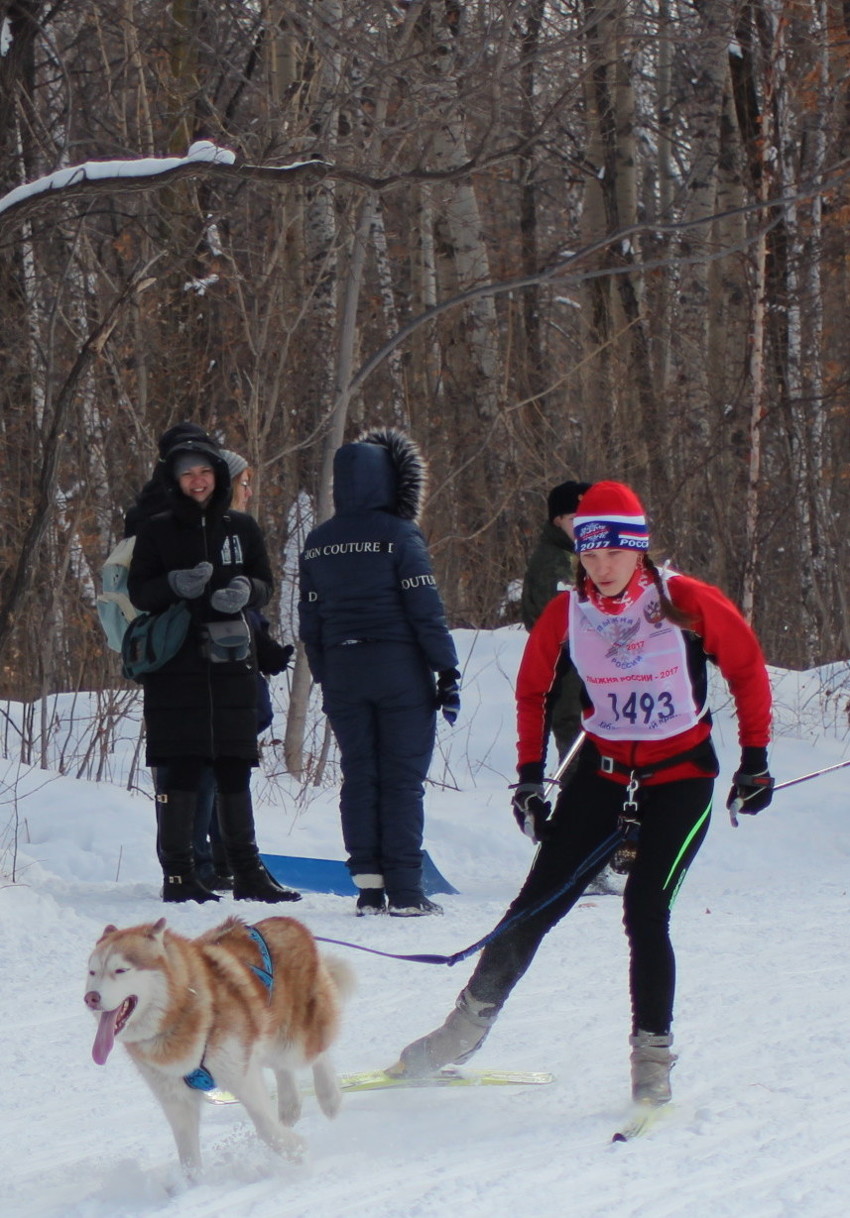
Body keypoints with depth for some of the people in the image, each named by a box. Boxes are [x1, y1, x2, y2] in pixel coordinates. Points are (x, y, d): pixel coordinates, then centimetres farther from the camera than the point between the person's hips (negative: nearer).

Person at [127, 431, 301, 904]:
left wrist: (245, 590, -12)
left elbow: (266, 586, 11)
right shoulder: (157, 531, 5)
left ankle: (248, 872, 11)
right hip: (175, 664, -2)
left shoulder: (242, 528, 11)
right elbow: (139, 592, 1)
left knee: (235, 768, 5)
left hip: (231, 660, 2)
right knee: (181, 768, -6)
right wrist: (176, 585, -18)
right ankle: (178, 874, -2)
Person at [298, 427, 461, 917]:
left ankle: (368, 886, 7)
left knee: (359, 778, 9)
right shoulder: (399, 536, -9)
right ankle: (405, 891, -3)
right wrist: (448, 670, -6)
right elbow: (426, 609, -10)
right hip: (400, 669, -5)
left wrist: (325, 679, 17)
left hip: (342, 671, 5)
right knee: (404, 779, -1)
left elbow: (310, 620, 10)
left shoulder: (318, 544, 8)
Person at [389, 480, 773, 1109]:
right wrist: (530, 774, 6)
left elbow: (748, 668, -1)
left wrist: (755, 760, -1)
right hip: (603, 772, 3)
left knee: (645, 913, -15)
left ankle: (653, 1059, -4)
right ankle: (469, 1023, 15)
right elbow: (532, 690, 11)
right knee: (537, 903, 2)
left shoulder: (685, 602, -14)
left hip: (681, 777, -3)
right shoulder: (566, 613, -5)